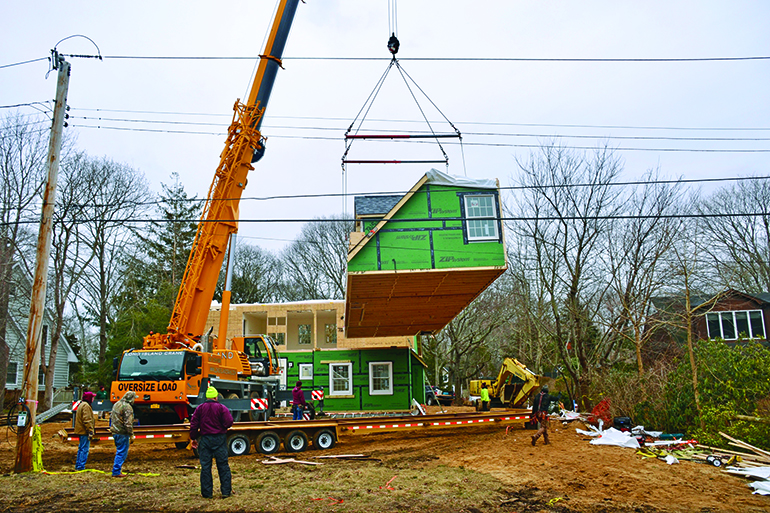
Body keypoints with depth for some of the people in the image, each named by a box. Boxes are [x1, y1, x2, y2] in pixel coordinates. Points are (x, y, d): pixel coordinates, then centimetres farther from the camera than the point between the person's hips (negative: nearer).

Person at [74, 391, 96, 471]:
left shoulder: (81, 405, 18)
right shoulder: (86, 406, -16)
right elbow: (87, 420, -22)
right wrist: (90, 431, -21)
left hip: (80, 431, 11)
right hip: (84, 432, -11)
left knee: (81, 448, 17)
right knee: (85, 449, -7)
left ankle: (78, 465, 23)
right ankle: (81, 466, -5)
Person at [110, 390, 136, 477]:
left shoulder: (117, 404, 12)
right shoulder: (127, 407, -17)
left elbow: (111, 417, 21)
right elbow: (128, 423, -21)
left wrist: (111, 427, 31)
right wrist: (131, 435, -16)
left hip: (114, 431, 9)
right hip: (122, 433, -9)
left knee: (119, 450, 22)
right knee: (122, 452, -1)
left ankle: (116, 465, 28)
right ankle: (116, 472, 2)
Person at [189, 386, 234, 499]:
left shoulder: (199, 409, 3)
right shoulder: (221, 408, -7)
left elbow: (193, 425, 5)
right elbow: (228, 423, -13)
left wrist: (193, 438, 15)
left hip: (205, 439, 2)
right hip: (219, 439, -2)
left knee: (205, 466, 7)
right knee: (223, 465, 5)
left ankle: (207, 493, 10)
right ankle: (226, 491, 7)